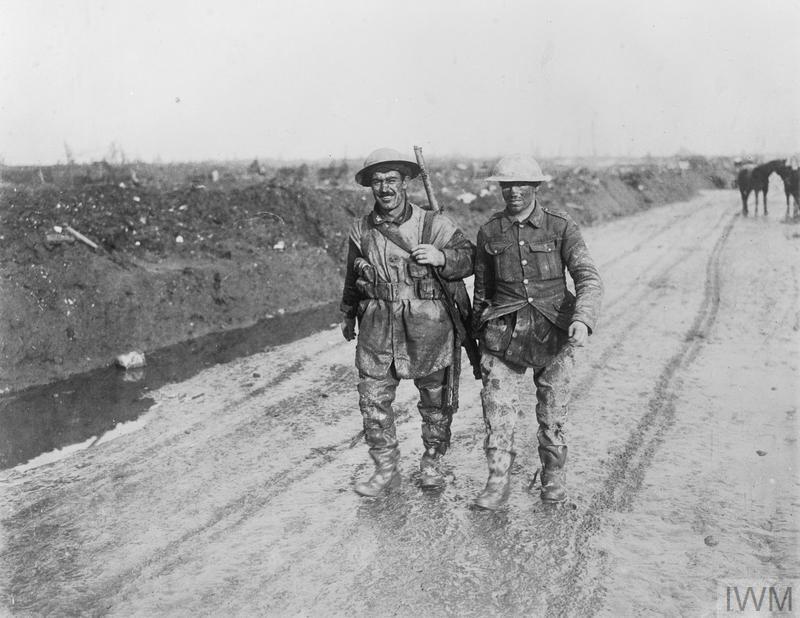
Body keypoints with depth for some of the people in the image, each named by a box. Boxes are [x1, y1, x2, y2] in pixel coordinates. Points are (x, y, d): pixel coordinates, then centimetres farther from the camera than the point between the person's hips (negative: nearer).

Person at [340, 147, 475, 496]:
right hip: (377, 328, 2)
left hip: (427, 328, -2)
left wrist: (441, 257, -22)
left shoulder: (433, 225, -4)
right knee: (373, 400, 3)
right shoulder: (360, 231, 5)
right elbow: (352, 277, 18)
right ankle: (386, 469, 20)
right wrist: (348, 315, 27)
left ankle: (431, 463, 32)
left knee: (435, 398, 11)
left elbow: (470, 256, -2)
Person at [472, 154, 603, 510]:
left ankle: (554, 474, 32)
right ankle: (497, 482, 8)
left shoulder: (561, 227, -2)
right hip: (503, 330, 1)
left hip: (554, 330, -1)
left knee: (553, 410, 8)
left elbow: (589, 279, -10)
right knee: (496, 405, -7)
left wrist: (583, 319, -28)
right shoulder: (489, 232, 5)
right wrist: (478, 341, 18)